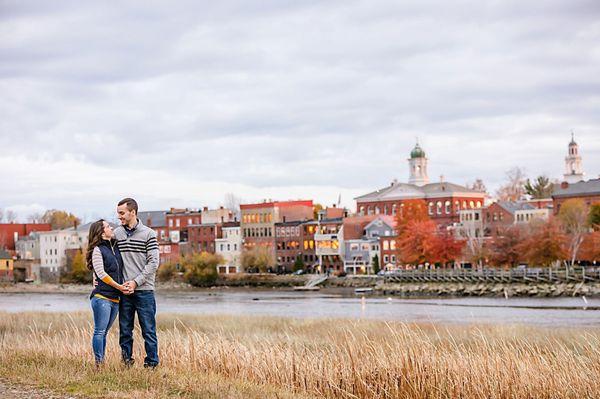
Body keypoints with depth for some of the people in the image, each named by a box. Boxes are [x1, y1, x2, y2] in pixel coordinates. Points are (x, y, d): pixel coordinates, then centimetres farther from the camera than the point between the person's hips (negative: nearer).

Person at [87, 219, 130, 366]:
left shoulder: (115, 247, 14)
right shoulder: (98, 250, -5)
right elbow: (101, 273, -10)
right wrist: (118, 286, -10)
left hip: (115, 298, 7)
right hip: (102, 297, -7)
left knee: (104, 332, 10)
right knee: (100, 331, -5)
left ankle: (102, 362, 13)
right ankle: (98, 363, -3)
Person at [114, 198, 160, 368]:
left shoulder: (148, 234, -2)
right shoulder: (116, 233, 8)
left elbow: (153, 263, -6)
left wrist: (136, 281, -13)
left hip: (144, 290, -3)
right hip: (123, 291, 3)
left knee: (148, 330, 0)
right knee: (125, 330, 7)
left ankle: (151, 364, 6)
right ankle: (127, 362, 15)